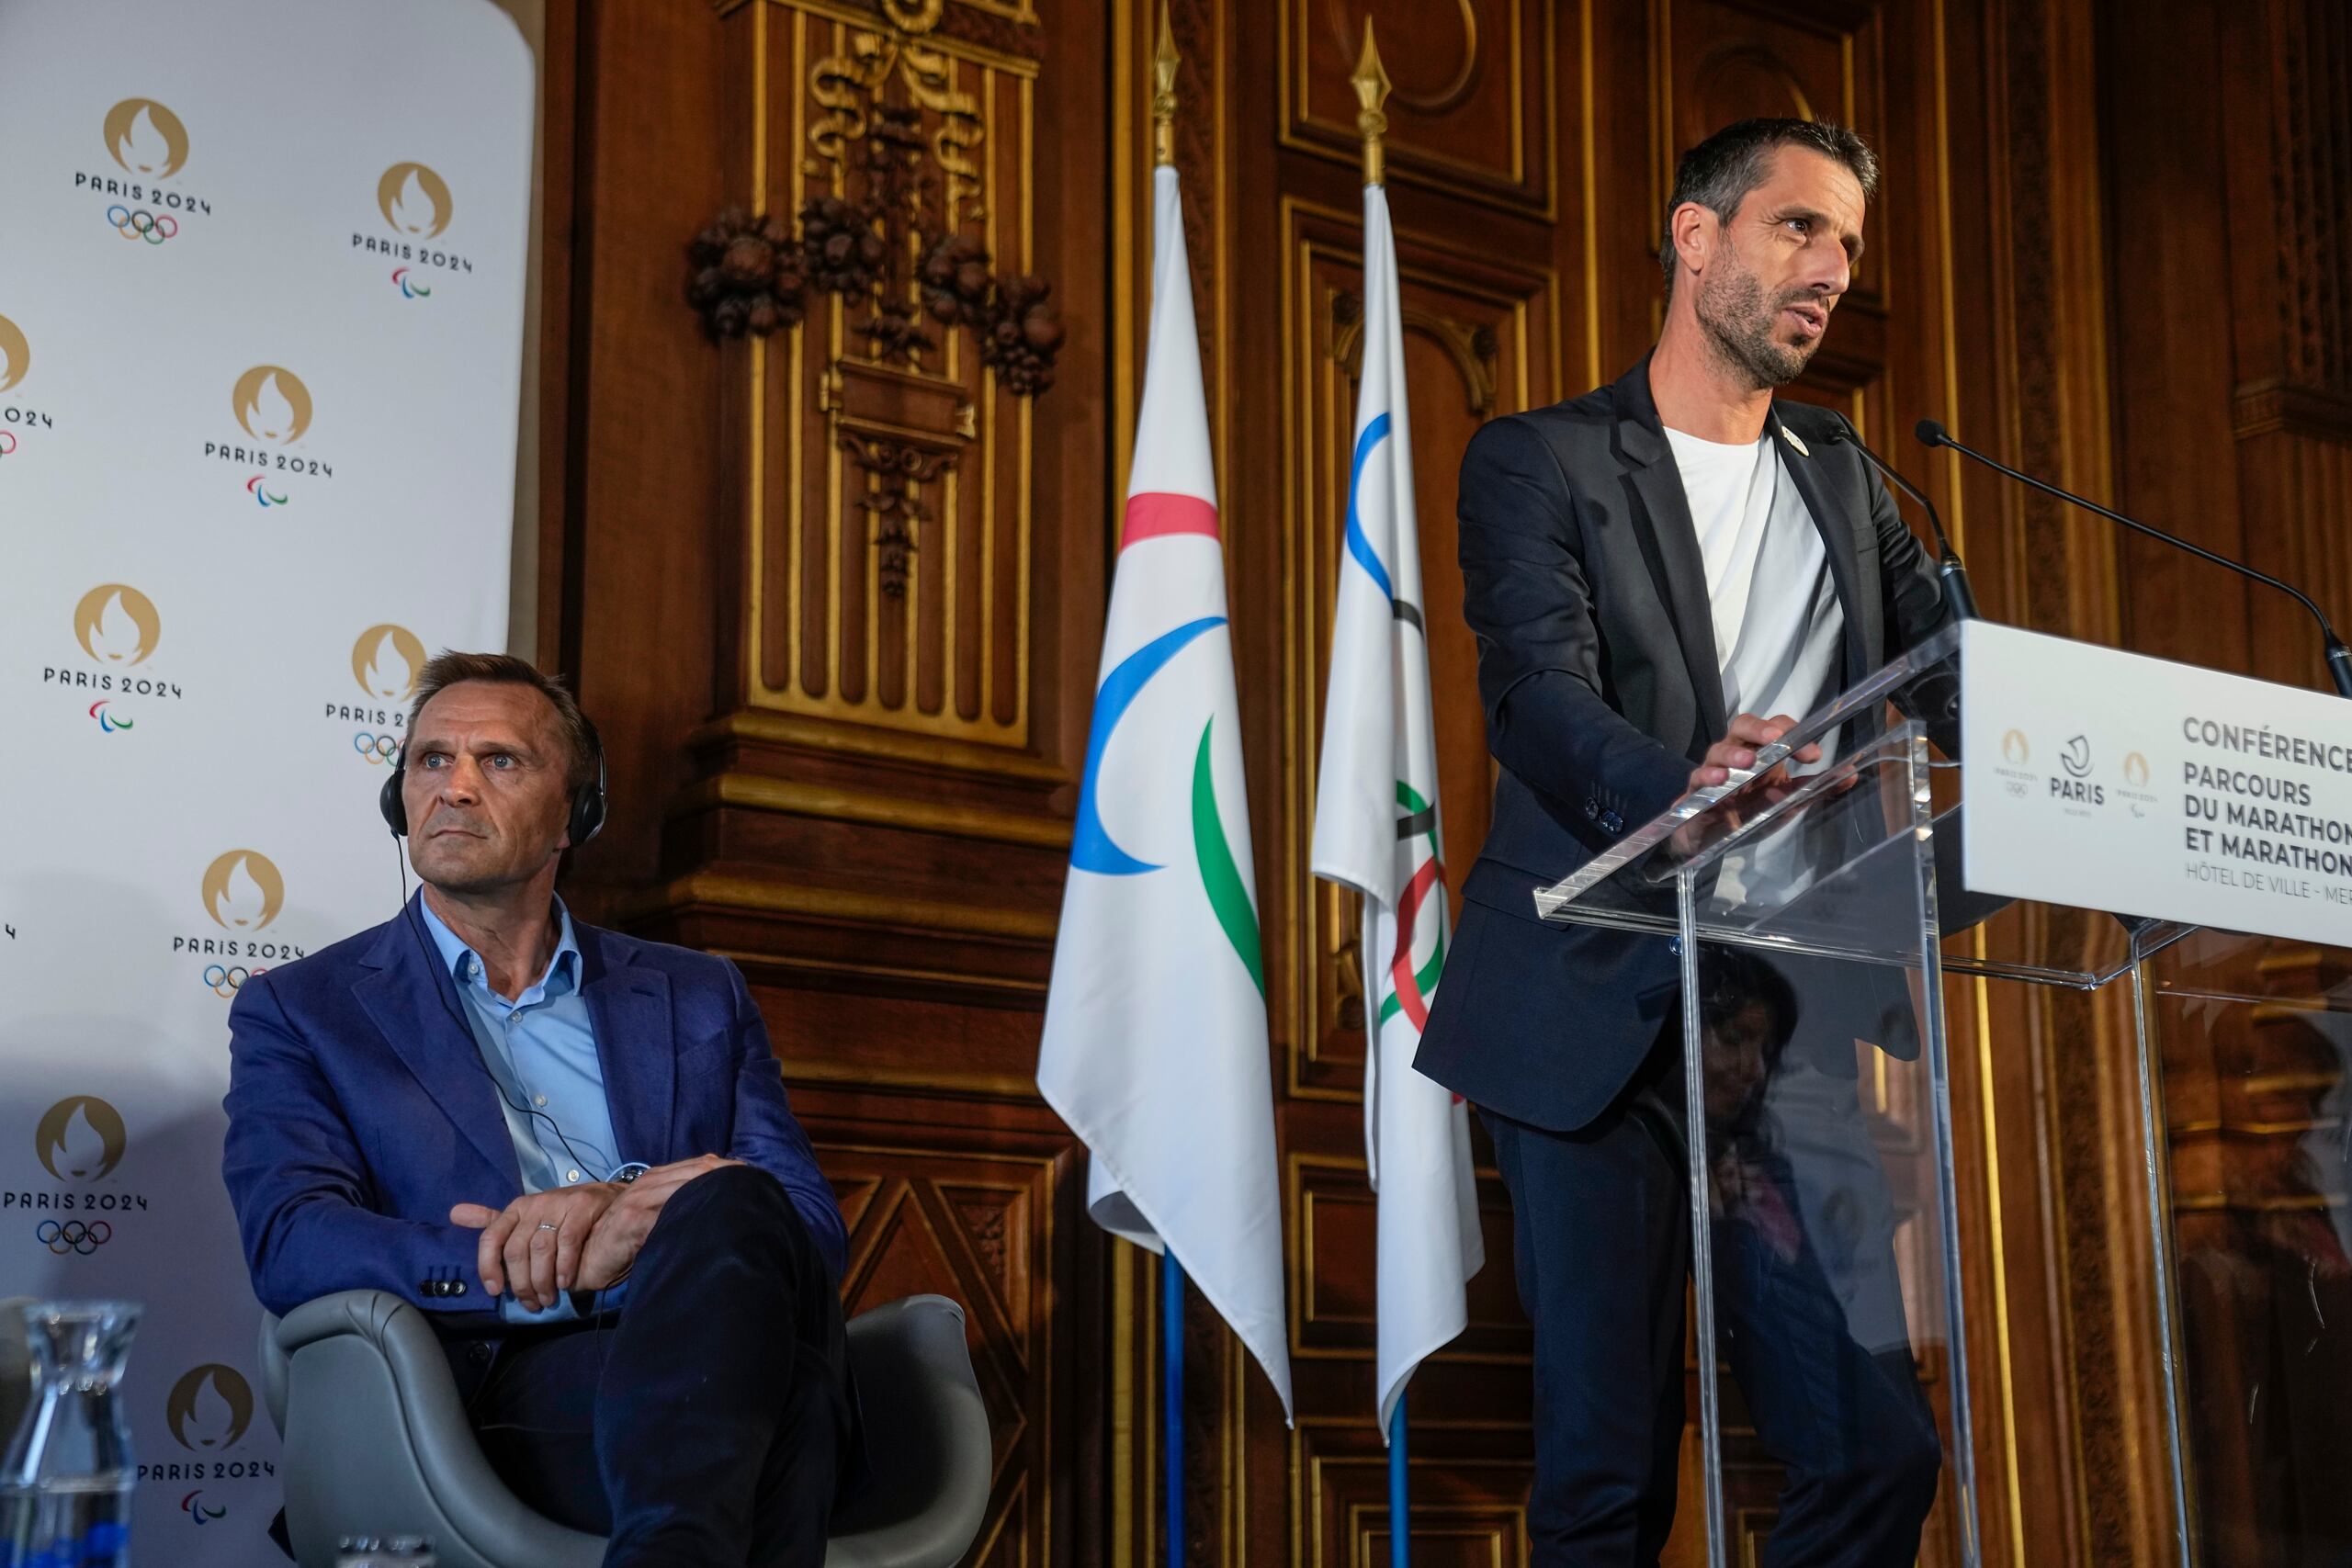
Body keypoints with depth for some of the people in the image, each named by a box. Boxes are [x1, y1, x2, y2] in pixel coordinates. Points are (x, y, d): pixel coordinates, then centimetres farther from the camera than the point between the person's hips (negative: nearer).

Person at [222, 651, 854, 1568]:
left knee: (732, 1206, -35)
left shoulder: (697, 1000, 25)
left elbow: (815, 1229, 12)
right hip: (508, 1385, -4)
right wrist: (571, 1270, -16)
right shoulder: (298, 1012, 18)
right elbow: (290, 1246, 0)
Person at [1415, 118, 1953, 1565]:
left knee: (1881, 1448, -3)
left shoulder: (1843, 485, 20)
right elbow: (1537, 696, -13)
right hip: (1595, 1010, -4)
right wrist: (1682, 786, -35)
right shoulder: (1541, 463, 3)